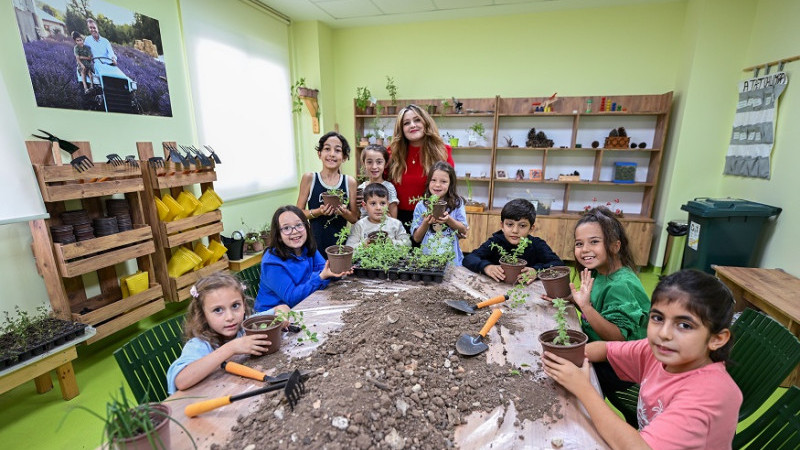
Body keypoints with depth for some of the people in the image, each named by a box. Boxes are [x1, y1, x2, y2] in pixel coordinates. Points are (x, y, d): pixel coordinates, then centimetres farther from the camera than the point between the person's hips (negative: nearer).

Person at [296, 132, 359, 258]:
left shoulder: (350, 182, 0)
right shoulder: (309, 178, -3)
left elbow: (354, 219, 5)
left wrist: (344, 212, -15)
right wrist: (319, 212, -15)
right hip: (315, 243, -1)